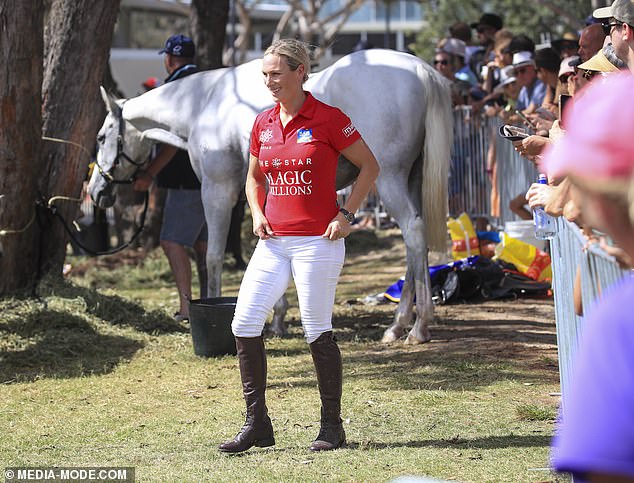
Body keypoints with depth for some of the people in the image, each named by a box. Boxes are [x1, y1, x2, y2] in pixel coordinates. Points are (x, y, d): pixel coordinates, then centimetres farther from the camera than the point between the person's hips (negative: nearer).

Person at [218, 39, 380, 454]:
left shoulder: (328, 119, -7)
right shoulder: (263, 123, 10)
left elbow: (370, 166, -1)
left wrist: (346, 214, -7)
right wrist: (257, 214, 6)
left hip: (317, 241, -6)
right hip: (274, 242, 6)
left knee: (318, 331, -2)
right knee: (245, 323, -3)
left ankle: (333, 426, 10)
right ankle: (257, 424, 5)